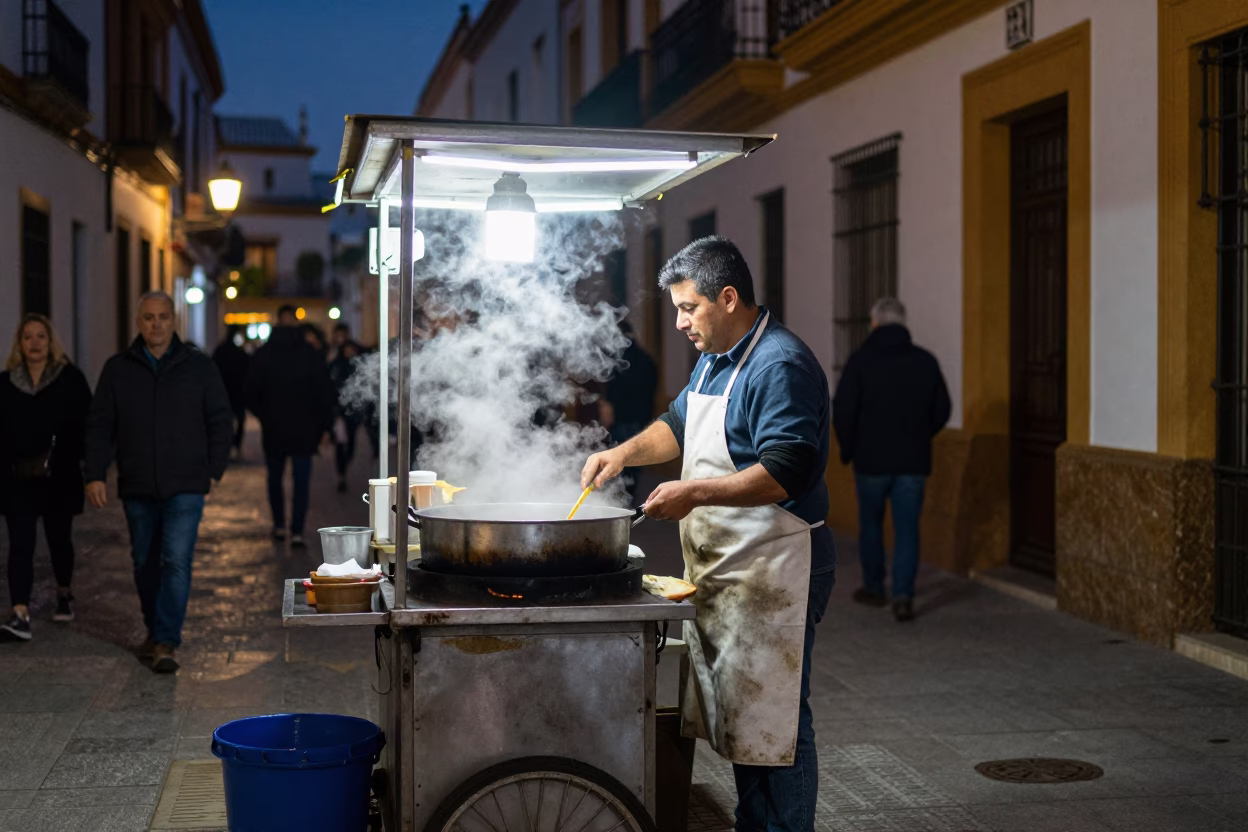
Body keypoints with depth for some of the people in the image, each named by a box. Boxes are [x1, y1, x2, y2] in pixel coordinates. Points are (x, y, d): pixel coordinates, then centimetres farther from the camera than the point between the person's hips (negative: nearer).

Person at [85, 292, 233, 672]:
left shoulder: (199, 367, 2)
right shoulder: (117, 369, 5)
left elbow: (221, 421, 7)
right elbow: (99, 425, 6)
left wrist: (214, 470, 1)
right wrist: (95, 475, -2)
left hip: (185, 488, -2)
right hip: (136, 488, 3)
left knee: (176, 562, -12)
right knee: (146, 565, 12)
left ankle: (167, 641, -8)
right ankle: (154, 630, 28)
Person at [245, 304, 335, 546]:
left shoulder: (262, 354, -1)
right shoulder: (311, 354, -2)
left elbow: (250, 393, 2)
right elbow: (325, 393, -3)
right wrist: (323, 426, 2)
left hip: (273, 429, 1)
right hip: (304, 430, -1)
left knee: (275, 478, 17)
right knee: (301, 482, 1)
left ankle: (279, 526, 20)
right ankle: (297, 532, -8)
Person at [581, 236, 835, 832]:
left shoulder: (779, 366, -18)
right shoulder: (715, 358, 15)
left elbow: (785, 472, -26)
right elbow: (678, 424, 28)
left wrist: (696, 493, -29)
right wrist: (625, 453, 11)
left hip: (771, 573, -10)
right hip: (720, 571, 10)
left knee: (770, 719, -5)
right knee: (737, 713, 16)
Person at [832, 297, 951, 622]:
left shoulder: (861, 359, -8)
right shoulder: (926, 361, 1)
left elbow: (842, 410, -11)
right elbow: (942, 411, 6)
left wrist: (847, 448, 4)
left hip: (871, 459, -1)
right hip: (913, 461, 1)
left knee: (871, 524, 15)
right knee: (907, 528, 3)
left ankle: (873, 589, 26)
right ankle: (903, 596, -8)